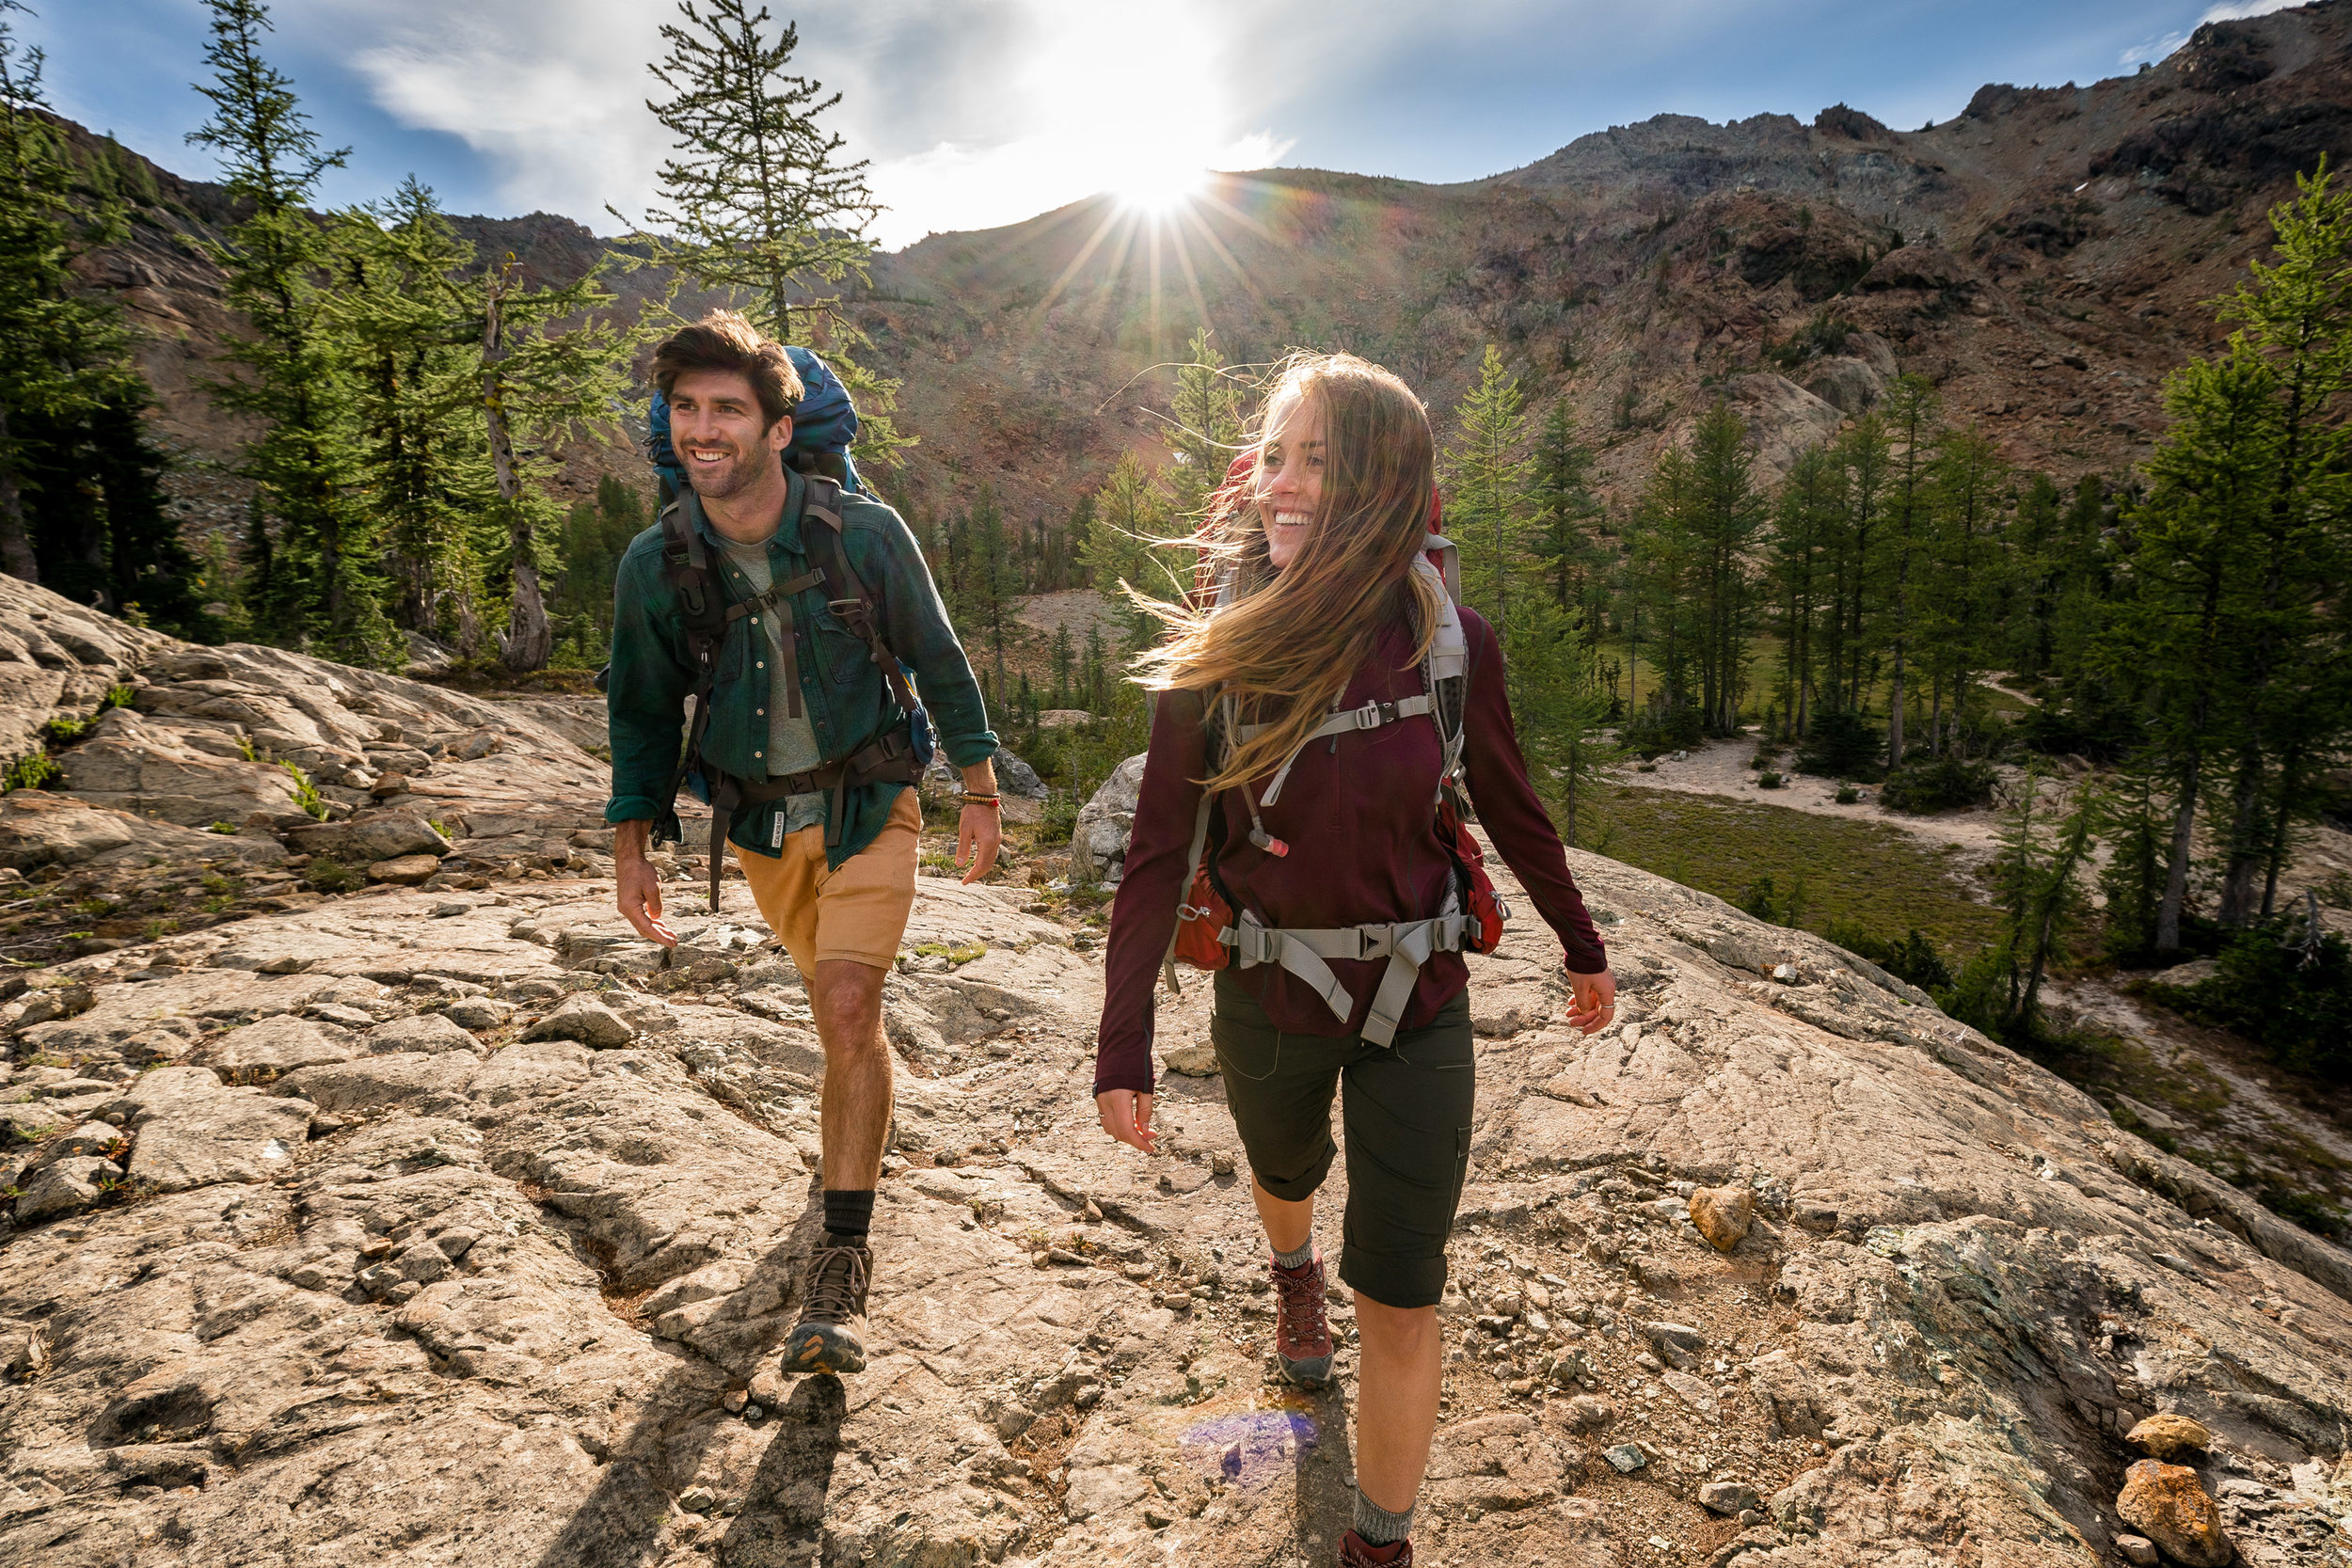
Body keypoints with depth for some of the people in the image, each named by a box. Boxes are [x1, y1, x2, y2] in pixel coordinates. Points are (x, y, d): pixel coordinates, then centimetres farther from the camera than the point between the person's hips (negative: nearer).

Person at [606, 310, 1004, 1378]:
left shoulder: (865, 535, -17)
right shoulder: (654, 565, -10)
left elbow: (939, 660, -5)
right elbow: (642, 710, 4)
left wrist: (979, 791, -3)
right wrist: (632, 842, 1)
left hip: (868, 806, -3)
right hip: (758, 818, 4)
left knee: (847, 1007, -17)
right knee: (830, 990, 23)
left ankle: (842, 1263, -7)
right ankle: (865, 1109, 57)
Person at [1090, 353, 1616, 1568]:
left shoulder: (1449, 645, -15)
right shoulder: (1213, 652, -16)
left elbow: (1512, 812, 1)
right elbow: (1157, 856, -12)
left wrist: (1582, 949, 13)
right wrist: (1122, 1047, -11)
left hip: (1414, 1009, -1)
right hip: (1266, 1003, 1)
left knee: (1399, 1296, 4)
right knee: (1287, 1170, 30)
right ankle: (1294, 1276, 67)